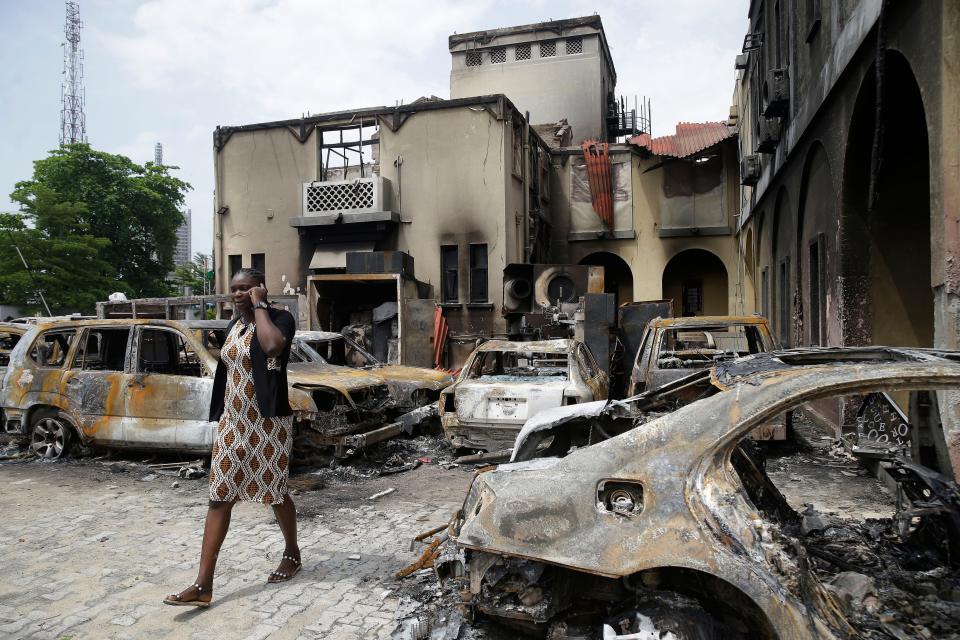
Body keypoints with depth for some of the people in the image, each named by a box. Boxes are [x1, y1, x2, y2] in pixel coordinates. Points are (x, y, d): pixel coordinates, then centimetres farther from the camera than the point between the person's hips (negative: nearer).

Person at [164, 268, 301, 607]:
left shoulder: (280, 318, -12)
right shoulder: (233, 325, 11)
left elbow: (272, 346, -36)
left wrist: (260, 305, -23)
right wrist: (222, 418, 19)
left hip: (268, 423, -7)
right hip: (232, 423, 7)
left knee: (275, 494, 8)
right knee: (219, 498, 4)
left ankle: (292, 554, 32)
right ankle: (203, 585, 9)